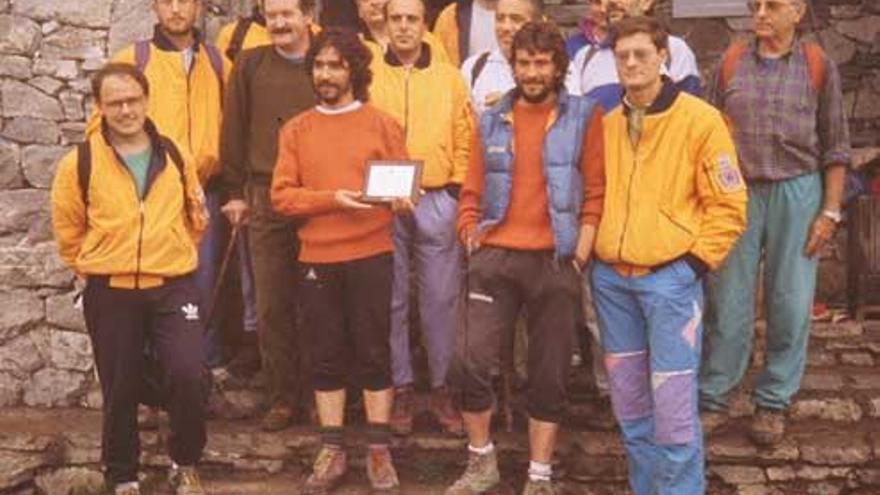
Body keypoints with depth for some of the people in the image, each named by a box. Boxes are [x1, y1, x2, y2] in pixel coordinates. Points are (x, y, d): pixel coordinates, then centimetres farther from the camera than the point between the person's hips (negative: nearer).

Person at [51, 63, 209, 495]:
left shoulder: (175, 157, 4)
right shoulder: (80, 163, -4)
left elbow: (195, 217, 18)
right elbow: (68, 231, 5)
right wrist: (97, 268, 9)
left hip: (173, 288, 1)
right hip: (110, 295, -1)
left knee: (187, 377, -12)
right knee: (120, 390, 8)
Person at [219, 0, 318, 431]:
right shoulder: (250, 65, 6)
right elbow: (233, 131, 8)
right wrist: (235, 193, 5)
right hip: (265, 200, 1)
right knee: (272, 306, 4)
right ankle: (282, 397, 15)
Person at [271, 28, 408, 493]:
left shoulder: (382, 124, 5)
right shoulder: (296, 129, 8)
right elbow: (281, 196, -1)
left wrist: (400, 198, -19)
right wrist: (332, 198, -15)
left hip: (371, 256, -1)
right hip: (317, 258, 2)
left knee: (374, 353, 3)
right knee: (325, 356, 7)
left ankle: (378, 451, 14)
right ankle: (332, 450, 18)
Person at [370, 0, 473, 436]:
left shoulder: (449, 78, 8)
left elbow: (464, 140, 8)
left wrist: (456, 189, -1)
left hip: (437, 201, 0)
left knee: (441, 298, 3)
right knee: (391, 300, 5)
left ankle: (442, 387, 15)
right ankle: (401, 388, 16)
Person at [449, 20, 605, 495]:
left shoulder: (583, 116, 2)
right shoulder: (491, 121, 10)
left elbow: (595, 191, -2)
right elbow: (472, 193, 12)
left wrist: (580, 252, -8)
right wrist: (471, 239, 1)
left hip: (555, 261, -2)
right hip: (495, 258, 2)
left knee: (549, 374, 6)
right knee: (470, 360, -8)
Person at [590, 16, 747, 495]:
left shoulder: (700, 119, -6)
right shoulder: (608, 124, 10)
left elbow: (728, 205, -6)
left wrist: (696, 262, -9)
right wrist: (595, 250, 11)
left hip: (670, 279, -5)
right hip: (610, 279, 5)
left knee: (672, 402, -5)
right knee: (628, 399, 12)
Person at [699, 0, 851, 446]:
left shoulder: (819, 66, 3)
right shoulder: (731, 63, 6)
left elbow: (835, 146, 5)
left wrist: (830, 210, -1)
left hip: (796, 191, 0)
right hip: (737, 192, 1)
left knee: (790, 303, 4)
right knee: (728, 300, 3)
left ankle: (772, 403, 16)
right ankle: (712, 400, 12)